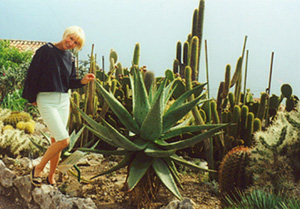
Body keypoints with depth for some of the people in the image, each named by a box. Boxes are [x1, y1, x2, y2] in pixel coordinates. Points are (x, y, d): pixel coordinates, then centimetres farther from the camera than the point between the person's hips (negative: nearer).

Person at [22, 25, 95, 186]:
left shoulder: (70, 58, 9)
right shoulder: (46, 51, -9)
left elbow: (70, 82, 12)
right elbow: (33, 74, -6)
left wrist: (83, 81, -7)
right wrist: (32, 98, -3)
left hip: (63, 101, 6)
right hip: (46, 100, -6)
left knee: (56, 140, 10)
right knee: (64, 140, -15)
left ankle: (51, 178, 24)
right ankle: (38, 169, 5)